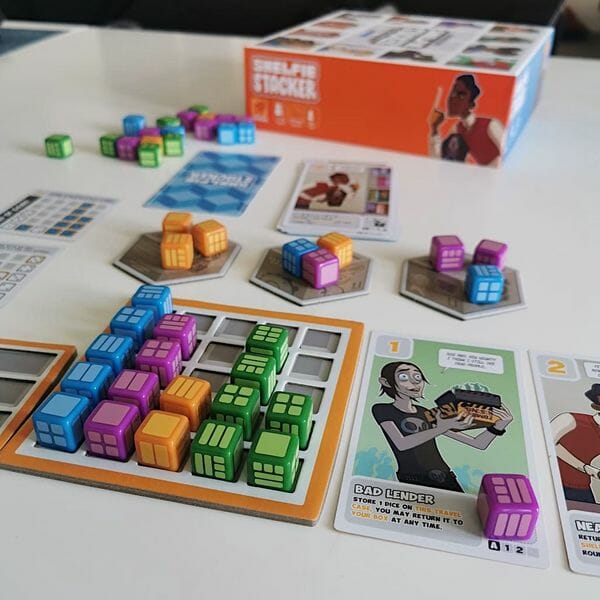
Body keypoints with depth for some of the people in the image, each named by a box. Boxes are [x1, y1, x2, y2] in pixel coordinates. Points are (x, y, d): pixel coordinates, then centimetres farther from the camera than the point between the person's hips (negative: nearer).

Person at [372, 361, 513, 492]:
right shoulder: (382, 410, 6)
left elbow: (478, 443, 15)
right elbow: (402, 444, -12)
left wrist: (499, 426, -4)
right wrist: (445, 427, -17)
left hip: (447, 480, 5)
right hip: (414, 483, -5)